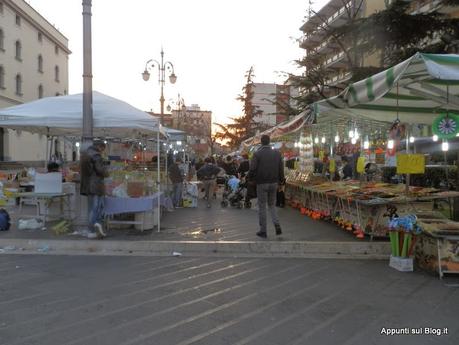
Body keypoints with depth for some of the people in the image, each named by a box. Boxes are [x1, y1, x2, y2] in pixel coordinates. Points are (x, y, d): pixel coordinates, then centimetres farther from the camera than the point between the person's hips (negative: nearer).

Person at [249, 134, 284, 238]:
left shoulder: (257, 154, -10)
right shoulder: (277, 153, 2)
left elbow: (252, 169, -14)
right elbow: (281, 169, 3)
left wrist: (250, 177, 5)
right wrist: (281, 180, 15)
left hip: (262, 183, -4)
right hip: (274, 183, 4)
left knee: (262, 207, 6)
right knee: (272, 205, 19)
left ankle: (263, 231, 10)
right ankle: (277, 225, 1)